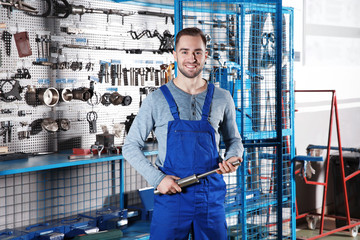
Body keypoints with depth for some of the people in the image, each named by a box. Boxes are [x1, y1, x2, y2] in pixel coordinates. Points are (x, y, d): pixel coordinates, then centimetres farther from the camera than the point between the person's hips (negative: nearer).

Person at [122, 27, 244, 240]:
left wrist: (233, 158, -5)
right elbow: (131, 146, 2)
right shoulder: (157, 100, -1)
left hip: (212, 198, 2)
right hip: (171, 194, -2)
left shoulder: (222, 99, 5)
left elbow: (234, 140, 18)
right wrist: (157, 178, -10)